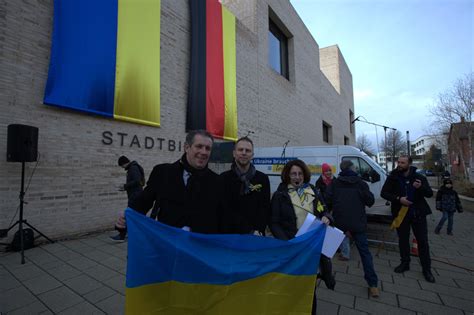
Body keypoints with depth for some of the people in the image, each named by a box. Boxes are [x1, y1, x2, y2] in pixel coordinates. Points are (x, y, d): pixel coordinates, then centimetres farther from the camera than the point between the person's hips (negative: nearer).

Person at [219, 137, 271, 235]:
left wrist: (258, 230, -14)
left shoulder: (263, 178, 4)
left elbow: (265, 208, 1)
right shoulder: (224, 178, -4)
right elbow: (227, 210, -10)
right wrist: (250, 231, -16)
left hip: (256, 235, 2)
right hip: (231, 234, -1)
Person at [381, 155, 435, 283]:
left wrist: (421, 187, -24)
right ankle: (405, 263, 29)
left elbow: (430, 194, -3)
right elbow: (384, 193, -6)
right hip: (401, 213, 0)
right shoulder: (393, 177, -5)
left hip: (418, 213, 0)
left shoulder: (419, 177, -4)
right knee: (403, 240, 12)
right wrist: (398, 199, -20)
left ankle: (426, 269, 21)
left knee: (423, 241, 6)